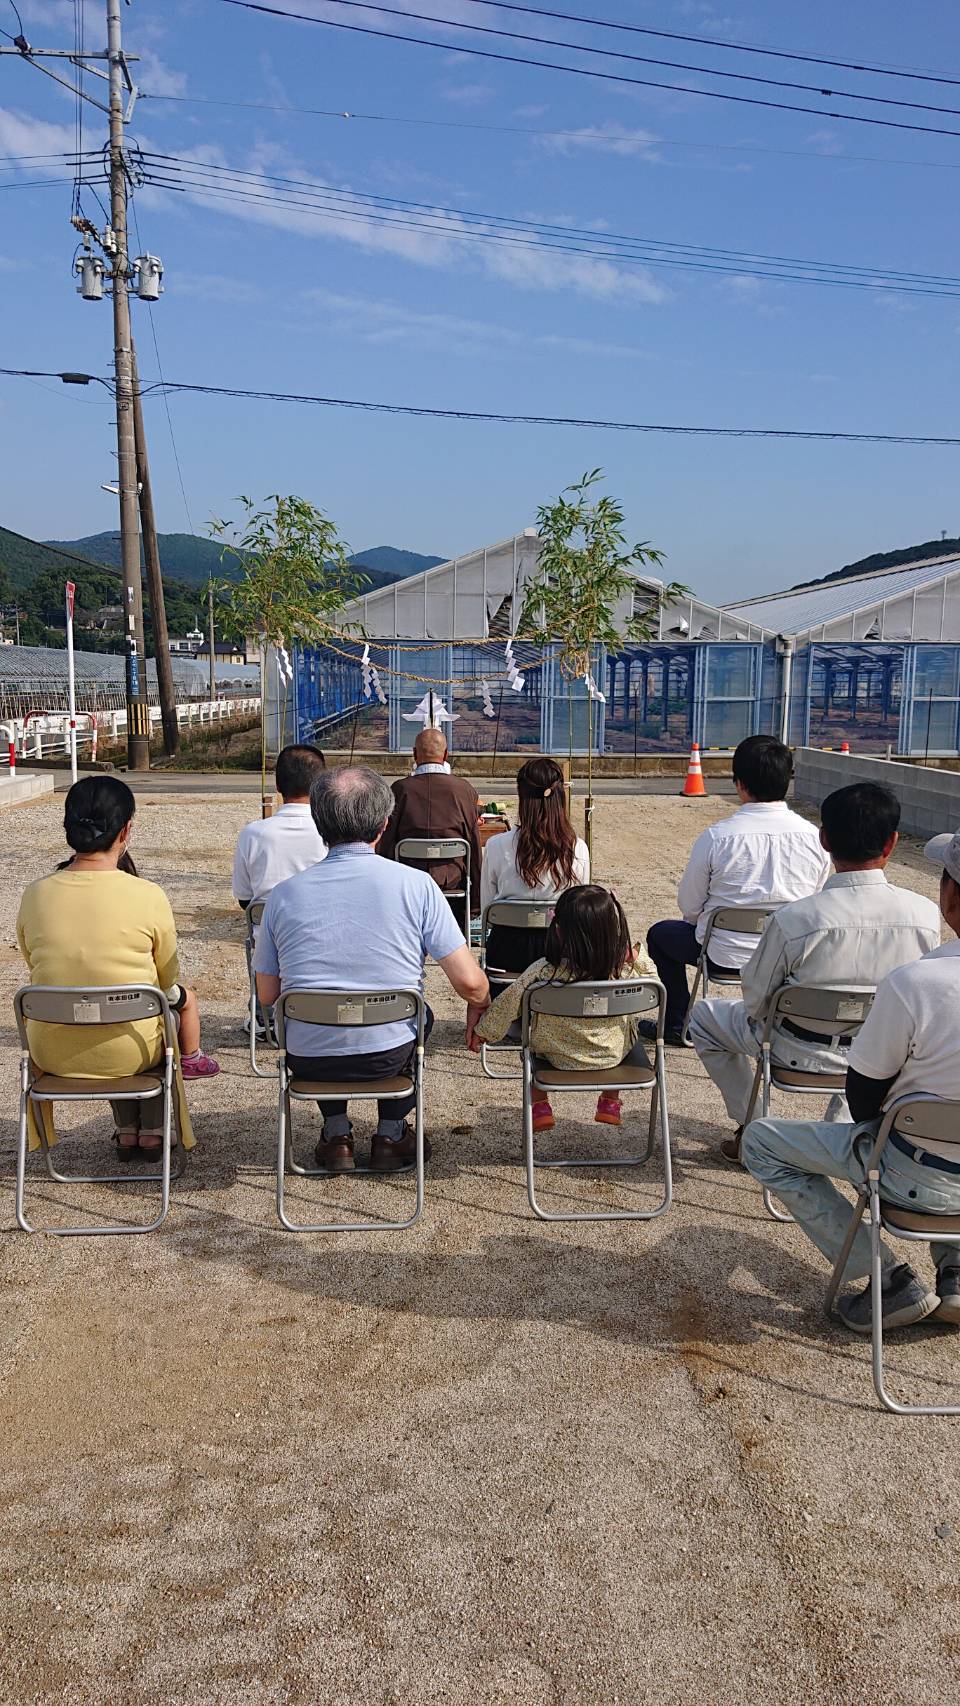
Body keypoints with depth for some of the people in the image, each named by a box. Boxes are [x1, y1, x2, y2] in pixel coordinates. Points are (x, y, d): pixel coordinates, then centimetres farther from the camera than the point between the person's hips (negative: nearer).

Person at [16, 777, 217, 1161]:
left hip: (52, 1053, 3)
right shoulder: (148, 896, -17)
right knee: (181, 1000, 29)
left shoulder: (33, 895, -8)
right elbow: (168, 982, -3)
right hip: (126, 1053, -3)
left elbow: (38, 973, 7)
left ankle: (127, 1131, 34)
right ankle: (152, 1131, 33)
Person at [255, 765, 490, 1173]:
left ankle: (336, 1135, 34)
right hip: (389, 1057, -1)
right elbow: (470, 984, -12)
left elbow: (267, 995, 3)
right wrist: (482, 1009, 12)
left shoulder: (283, 894, -7)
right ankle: (391, 1135, 33)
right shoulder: (416, 885, -12)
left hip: (308, 1060, 1)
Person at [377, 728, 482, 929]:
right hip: (452, 880, 0)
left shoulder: (399, 789, -7)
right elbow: (475, 846, 0)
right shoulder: (465, 790, -5)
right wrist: (476, 902, 9)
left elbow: (385, 844, -1)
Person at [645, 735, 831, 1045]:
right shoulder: (814, 837, -10)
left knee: (660, 934, 25)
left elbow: (689, 905, -5)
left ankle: (676, 1024, 31)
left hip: (726, 956, -3)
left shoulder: (716, 836, -18)